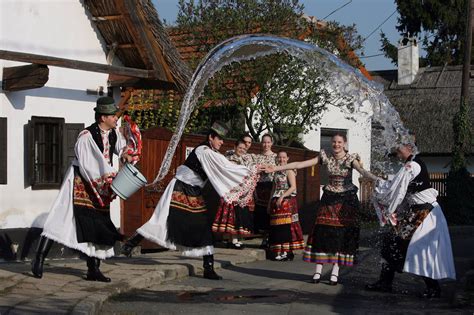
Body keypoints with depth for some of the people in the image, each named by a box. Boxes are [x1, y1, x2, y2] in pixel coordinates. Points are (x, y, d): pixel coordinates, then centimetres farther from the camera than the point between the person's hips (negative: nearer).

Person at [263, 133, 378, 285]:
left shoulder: (351, 158, -5)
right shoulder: (326, 157, 1)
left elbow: (363, 171, -23)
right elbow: (300, 164, -1)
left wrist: (378, 179, -44)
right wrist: (276, 168, -5)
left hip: (346, 199, -2)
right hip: (329, 198, 2)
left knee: (342, 234, -2)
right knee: (322, 232, -4)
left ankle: (335, 271, 6)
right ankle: (318, 269, 2)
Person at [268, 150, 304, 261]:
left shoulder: (289, 171, -5)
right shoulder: (276, 172, 17)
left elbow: (293, 187, -15)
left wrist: (282, 197, -21)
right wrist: (270, 203, 17)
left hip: (287, 201, -7)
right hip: (276, 202, 7)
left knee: (286, 225, -9)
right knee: (277, 226, 5)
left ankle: (288, 251, -6)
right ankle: (279, 251, 10)